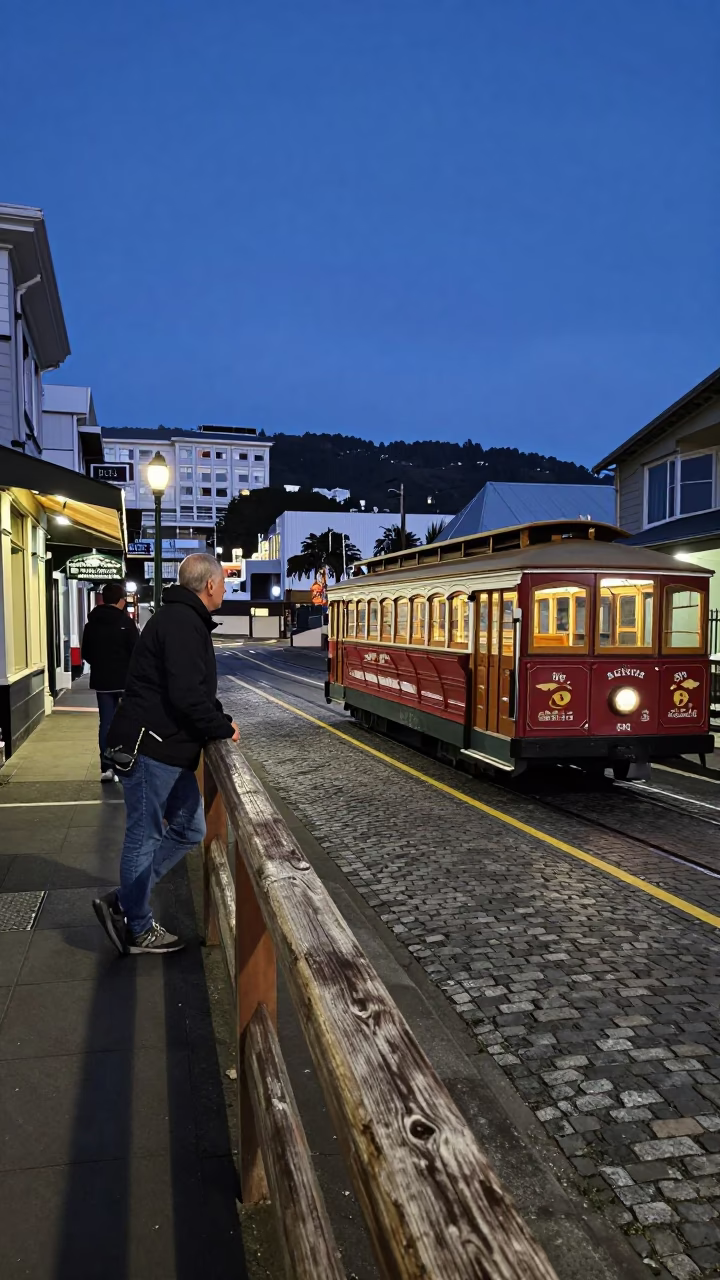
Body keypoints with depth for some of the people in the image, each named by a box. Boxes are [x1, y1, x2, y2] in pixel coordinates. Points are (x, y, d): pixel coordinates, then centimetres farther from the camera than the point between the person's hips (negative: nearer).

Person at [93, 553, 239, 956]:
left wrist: (220, 719, 8)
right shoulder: (183, 623, -18)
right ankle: (138, 930, 17)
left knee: (189, 829, 16)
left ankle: (123, 903, 22)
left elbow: (196, 688, 22)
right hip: (150, 748, -11)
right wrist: (223, 728, -11)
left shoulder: (184, 619, 16)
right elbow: (187, 696, -26)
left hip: (168, 748, 11)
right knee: (145, 837, 2)